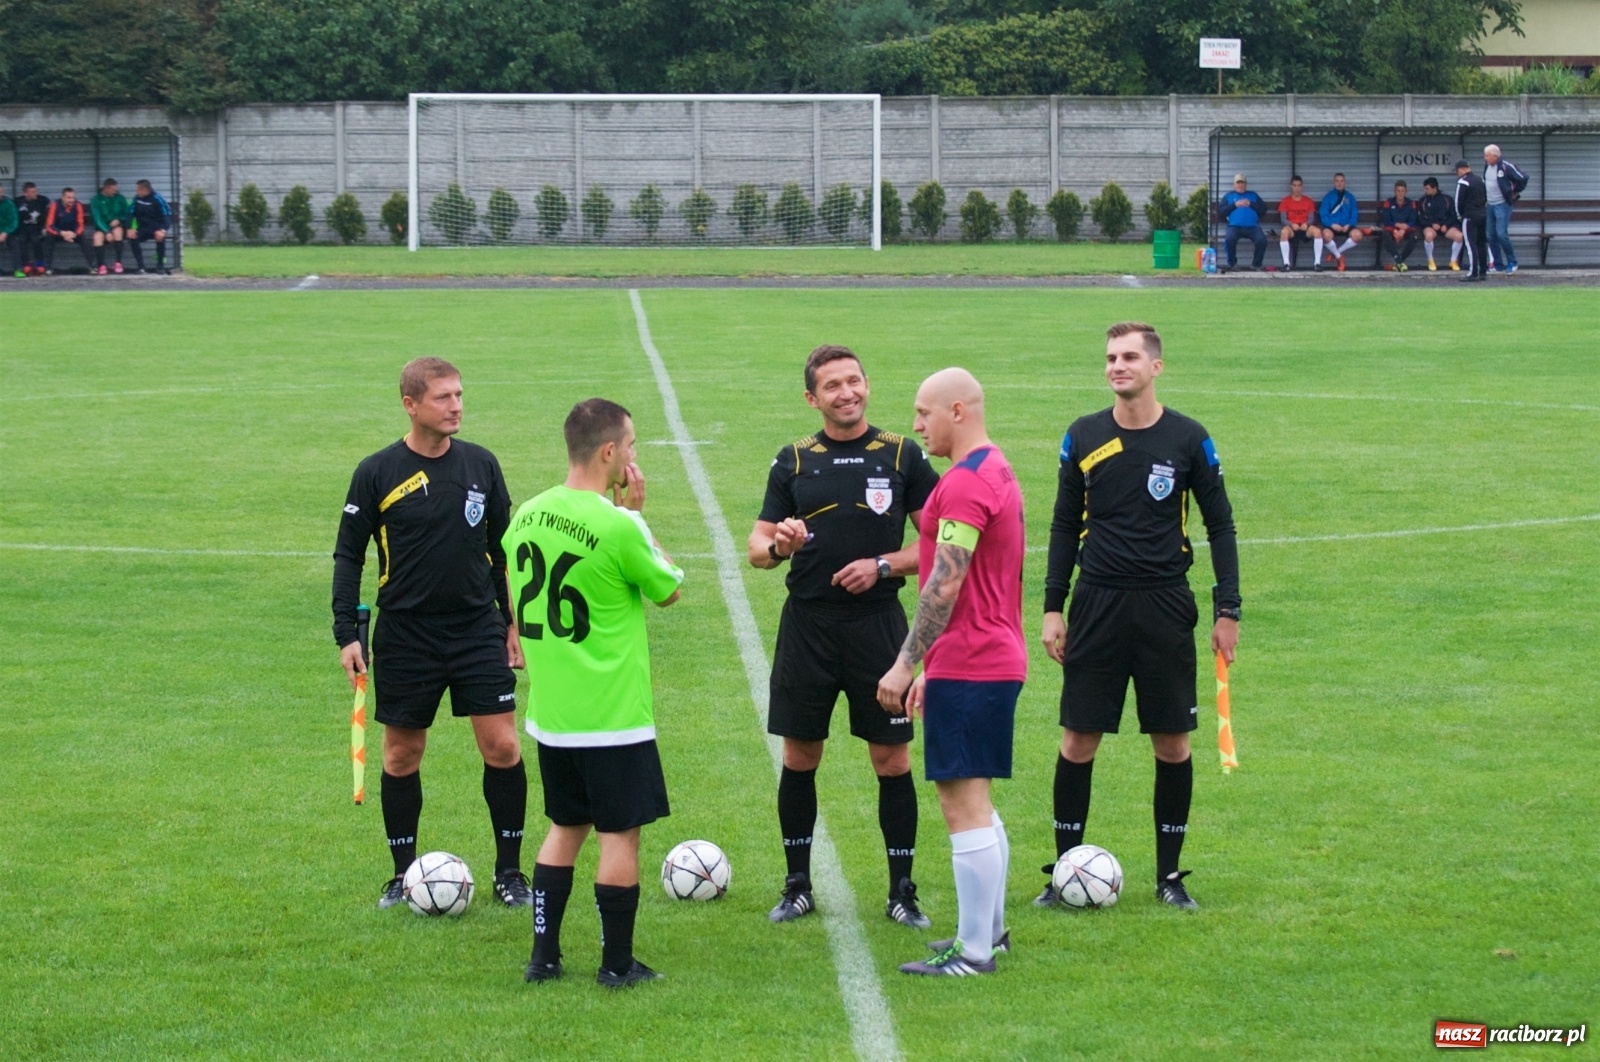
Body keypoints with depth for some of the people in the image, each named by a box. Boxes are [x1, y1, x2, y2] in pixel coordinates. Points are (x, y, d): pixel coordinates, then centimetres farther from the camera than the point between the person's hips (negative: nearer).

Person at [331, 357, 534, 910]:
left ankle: (509, 871, 7)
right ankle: (403, 874, 19)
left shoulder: (481, 465, 3)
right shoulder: (378, 473, -5)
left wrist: (513, 619, 10)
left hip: (479, 631, 2)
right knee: (403, 754, 6)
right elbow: (349, 554, 0)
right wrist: (346, 634, -6)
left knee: (503, 746, -5)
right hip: (405, 635, -2)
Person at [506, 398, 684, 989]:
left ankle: (544, 956, 19)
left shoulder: (529, 515, 2)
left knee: (565, 827, 18)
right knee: (620, 834, 4)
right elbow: (668, 590, -3)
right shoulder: (618, 526, -19)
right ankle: (617, 964, 10)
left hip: (550, 713, 7)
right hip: (613, 715, -7)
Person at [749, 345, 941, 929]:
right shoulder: (794, 460, 7)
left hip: (877, 623, -2)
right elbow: (757, 546, 6)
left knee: (892, 759, -1)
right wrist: (777, 546, -17)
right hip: (806, 624, 2)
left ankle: (902, 890, 7)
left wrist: (883, 565, -12)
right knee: (799, 758, 5)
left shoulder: (902, 456, 2)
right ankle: (798, 886, 16)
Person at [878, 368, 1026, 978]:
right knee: (975, 802, 17)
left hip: (968, 669, -11)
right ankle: (990, 930, 24)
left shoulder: (965, 483, -16)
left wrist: (907, 663, -18)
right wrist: (932, 666, 24)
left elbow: (945, 586, -21)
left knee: (964, 804, -8)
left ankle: (974, 951, -6)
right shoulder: (996, 472, 17)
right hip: (996, 660, 11)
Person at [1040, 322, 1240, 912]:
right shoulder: (1084, 438, 4)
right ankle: (1066, 871, 9)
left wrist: (1228, 610, 1)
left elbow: (1220, 525, 6)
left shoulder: (1188, 440, 0)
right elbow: (1065, 526, 11)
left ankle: (1169, 875, 13)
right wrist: (1052, 607, 5)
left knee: (1173, 742, 2)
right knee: (1078, 740, -1)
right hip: (1097, 604, 1)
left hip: (1165, 607, -1)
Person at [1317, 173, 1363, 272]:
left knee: (1357, 234, -31)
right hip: (1331, 227, -2)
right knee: (1326, 234, -38)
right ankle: (1339, 257, -9)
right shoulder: (1328, 197, 8)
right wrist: (1332, 224, -18)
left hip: (1346, 227, 2)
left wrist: (1348, 225, -12)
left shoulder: (1350, 198, 14)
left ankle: (1335, 252, -6)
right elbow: (1323, 215, 0)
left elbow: (1354, 215, 9)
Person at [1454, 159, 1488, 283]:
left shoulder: (1462, 182, -12)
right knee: (1482, 243, 13)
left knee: (1471, 245, -7)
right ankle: (1483, 272, 16)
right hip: (1483, 215, 8)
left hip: (1470, 217, -8)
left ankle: (1473, 273, -11)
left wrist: (1459, 215, 5)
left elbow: (1459, 201, -11)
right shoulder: (1480, 179, 12)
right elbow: (1486, 198, 17)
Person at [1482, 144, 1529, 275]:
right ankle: (1498, 265, 14)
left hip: (1502, 205, -8)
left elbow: (1523, 178, -13)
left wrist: (1515, 193, -2)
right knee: (1492, 237, 6)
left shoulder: (1506, 166, -16)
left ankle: (1512, 263, 2)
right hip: (1490, 205, 8)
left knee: (1501, 234, -13)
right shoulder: (1487, 166, 7)